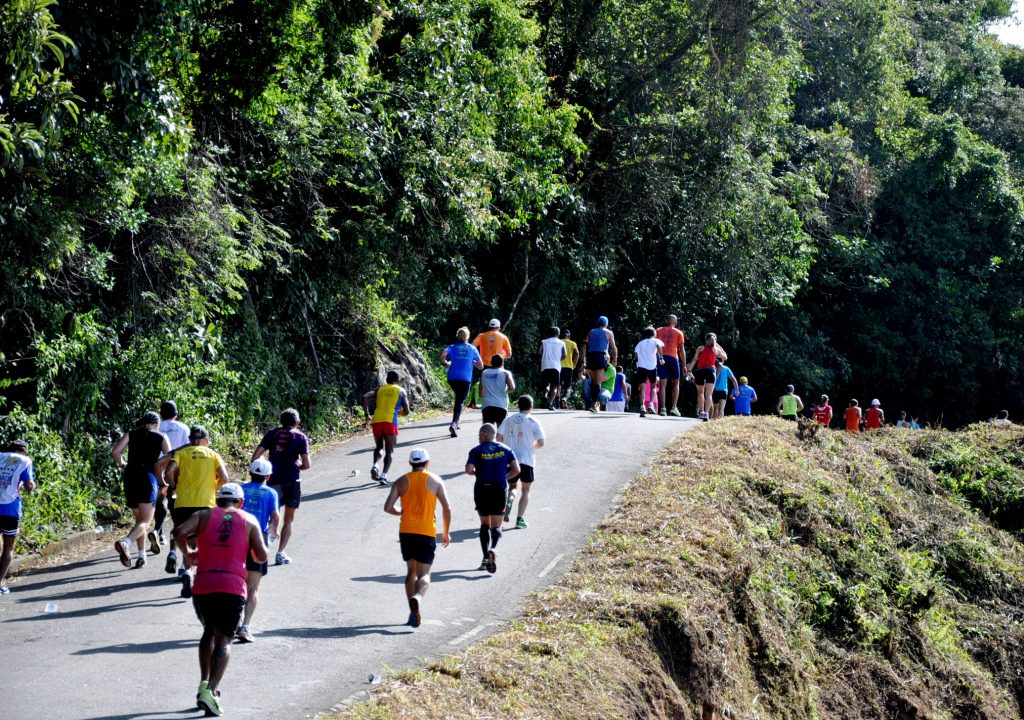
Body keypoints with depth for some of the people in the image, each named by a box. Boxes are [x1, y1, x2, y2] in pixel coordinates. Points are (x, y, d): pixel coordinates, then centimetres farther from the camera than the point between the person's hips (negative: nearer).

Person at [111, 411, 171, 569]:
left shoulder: (131, 434, 12)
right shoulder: (161, 438, 9)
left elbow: (115, 451, -2)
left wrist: (122, 464, 15)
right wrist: (164, 481, 10)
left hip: (130, 478, 4)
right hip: (149, 478, -4)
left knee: (139, 519, 18)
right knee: (145, 521, -9)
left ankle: (142, 556, 14)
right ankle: (125, 543, -36)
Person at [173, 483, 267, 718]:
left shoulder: (204, 515, 12)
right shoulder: (249, 521, 12)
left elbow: (179, 533, -5)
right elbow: (262, 556, 6)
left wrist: (188, 554, 12)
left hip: (203, 585, 2)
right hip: (233, 587, -2)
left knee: (209, 632, 24)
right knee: (224, 639, 1)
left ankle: (204, 684, 14)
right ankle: (210, 691, -18)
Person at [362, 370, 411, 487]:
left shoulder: (380, 389, 17)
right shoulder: (401, 391, 12)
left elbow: (365, 397, 1)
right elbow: (406, 411, 8)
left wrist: (367, 415, 6)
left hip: (376, 420, 3)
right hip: (390, 422, -3)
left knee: (379, 447, 24)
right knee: (389, 451, 5)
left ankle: (374, 466, -2)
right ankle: (384, 476, -12)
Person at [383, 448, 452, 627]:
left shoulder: (401, 482, 5)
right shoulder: (435, 481, 2)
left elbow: (387, 507, -3)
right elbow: (447, 508, -2)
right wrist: (446, 532, 10)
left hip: (406, 532, 2)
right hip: (427, 533, -2)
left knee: (411, 571, 17)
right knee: (424, 574, -2)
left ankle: (413, 612, 11)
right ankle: (417, 598, -34)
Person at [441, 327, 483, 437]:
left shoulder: (452, 347, 10)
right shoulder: (472, 349, 11)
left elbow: (443, 354, -13)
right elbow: (481, 366, 11)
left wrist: (445, 364, 6)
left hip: (452, 377, 2)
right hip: (465, 378, -2)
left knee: (459, 398, 26)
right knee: (459, 402, -5)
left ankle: (456, 422, 23)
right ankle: (454, 424, -26)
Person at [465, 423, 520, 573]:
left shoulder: (476, 451, -3)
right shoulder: (505, 449, 5)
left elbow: (468, 470, -14)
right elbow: (516, 470, -2)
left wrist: (476, 473, 8)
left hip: (482, 489, -1)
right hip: (500, 490, 1)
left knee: (485, 524, 16)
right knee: (496, 526, 5)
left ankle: (486, 556, 6)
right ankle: (492, 550, -24)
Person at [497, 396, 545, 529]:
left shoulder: (509, 419, 6)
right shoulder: (533, 422, -1)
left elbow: (498, 437, -1)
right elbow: (541, 443, -7)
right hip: (526, 459, -2)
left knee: (512, 486, 20)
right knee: (526, 490, 11)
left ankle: (509, 501, -14)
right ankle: (520, 519, 1)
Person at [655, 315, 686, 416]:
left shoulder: (659, 331, 12)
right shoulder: (678, 333, 7)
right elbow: (682, 350, 3)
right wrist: (684, 365, 7)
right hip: (673, 358, -1)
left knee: (662, 384, 1)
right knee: (675, 383, 11)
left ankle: (663, 409, -7)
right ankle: (673, 407, -1)